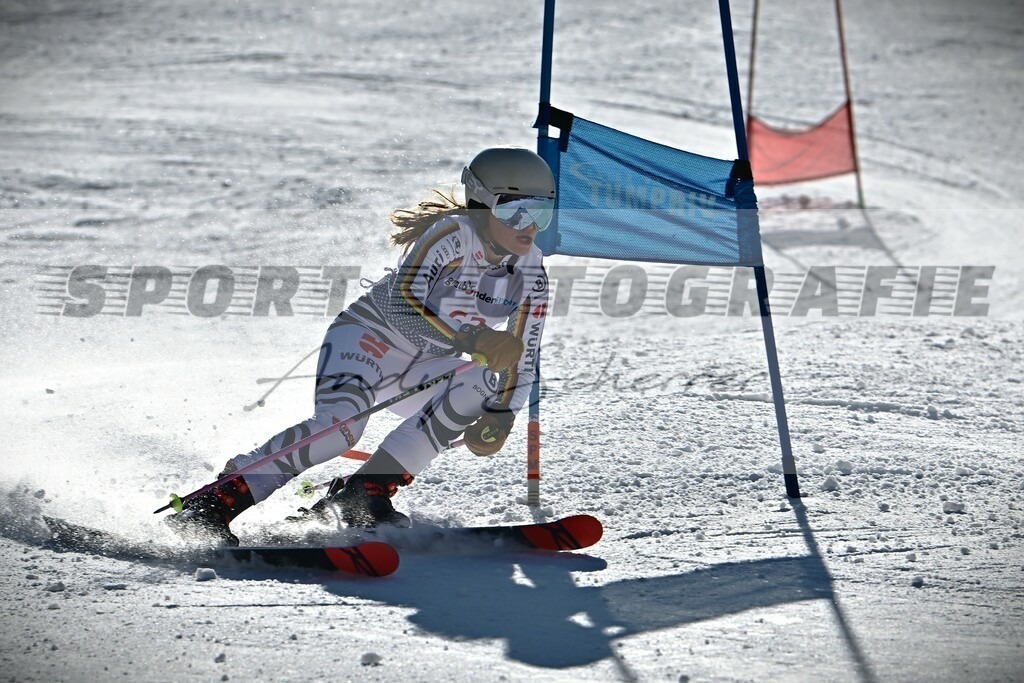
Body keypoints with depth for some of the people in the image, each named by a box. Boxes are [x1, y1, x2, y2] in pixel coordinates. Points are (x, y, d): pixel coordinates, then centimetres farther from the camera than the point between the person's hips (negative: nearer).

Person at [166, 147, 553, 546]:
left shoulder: (531, 274, -5)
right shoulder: (454, 235, -22)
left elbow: (521, 362, 0)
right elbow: (403, 303, -35)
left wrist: (499, 418, -16)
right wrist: (472, 339, -45)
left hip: (420, 372, 6)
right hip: (370, 334, -6)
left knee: (487, 385, -26)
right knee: (339, 424, -34)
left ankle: (365, 494, -24)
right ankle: (212, 503, -27)